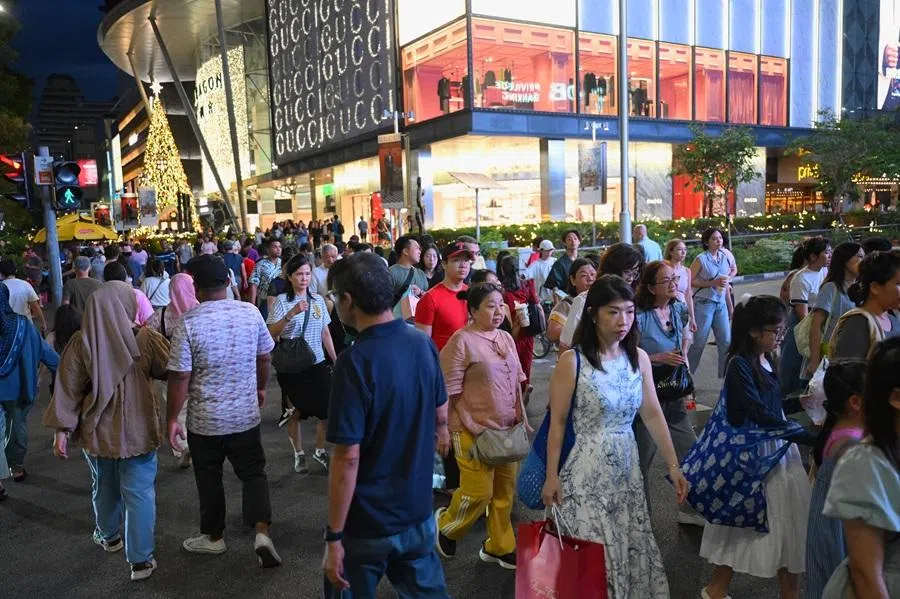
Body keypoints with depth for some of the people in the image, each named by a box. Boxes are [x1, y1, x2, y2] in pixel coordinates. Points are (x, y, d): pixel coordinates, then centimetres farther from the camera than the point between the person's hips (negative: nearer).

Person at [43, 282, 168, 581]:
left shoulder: (81, 343, -11)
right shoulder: (147, 339, -16)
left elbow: (68, 389, -8)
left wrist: (62, 429, 0)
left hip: (97, 431, 3)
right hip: (138, 430, -3)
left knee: (104, 486, 24)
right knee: (139, 492, 7)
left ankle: (108, 536, 47)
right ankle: (140, 559, 11)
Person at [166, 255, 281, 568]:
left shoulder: (189, 322, -17)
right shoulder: (250, 313, -7)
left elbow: (179, 377, -15)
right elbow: (264, 358, 5)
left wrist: (172, 419, -4)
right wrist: (260, 388, 22)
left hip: (204, 421, -2)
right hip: (245, 415, 2)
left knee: (209, 479, 16)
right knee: (253, 472, 15)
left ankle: (213, 536, 32)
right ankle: (262, 531, 0)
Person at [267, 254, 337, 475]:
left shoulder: (318, 300, 6)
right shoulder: (282, 301, -7)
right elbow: (271, 333, -18)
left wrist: (336, 360, 10)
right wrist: (291, 313, -29)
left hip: (317, 364, 3)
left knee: (328, 410, 2)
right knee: (295, 411, 8)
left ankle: (320, 450, 24)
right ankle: (299, 454, 27)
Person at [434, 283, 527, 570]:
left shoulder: (506, 338, 8)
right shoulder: (462, 341, -14)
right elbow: (450, 392, -14)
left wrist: (522, 420, 11)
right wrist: (472, 428, -13)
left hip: (507, 429, 7)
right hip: (475, 432, -7)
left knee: (505, 491, 13)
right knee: (478, 492, 0)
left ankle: (499, 546, 31)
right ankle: (445, 524, 29)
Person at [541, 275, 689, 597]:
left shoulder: (639, 358, 1)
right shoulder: (571, 361, -14)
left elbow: (653, 415, 6)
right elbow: (557, 422, -9)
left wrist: (673, 465, 4)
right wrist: (551, 476, -8)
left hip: (627, 467, 5)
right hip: (586, 471, -5)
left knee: (632, 550, 13)